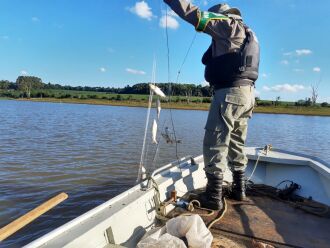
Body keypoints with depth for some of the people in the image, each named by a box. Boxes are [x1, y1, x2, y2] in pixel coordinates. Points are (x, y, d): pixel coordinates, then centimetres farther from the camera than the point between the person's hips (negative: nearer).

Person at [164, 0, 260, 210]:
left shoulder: (229, 24, 0)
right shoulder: (246, 33, 27)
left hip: (230, 92, -9)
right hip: (247, 92, 10)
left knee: (215, 144, -8)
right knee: (236, 145, 14)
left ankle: (214, 196, -7)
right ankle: (239, 190, 22)